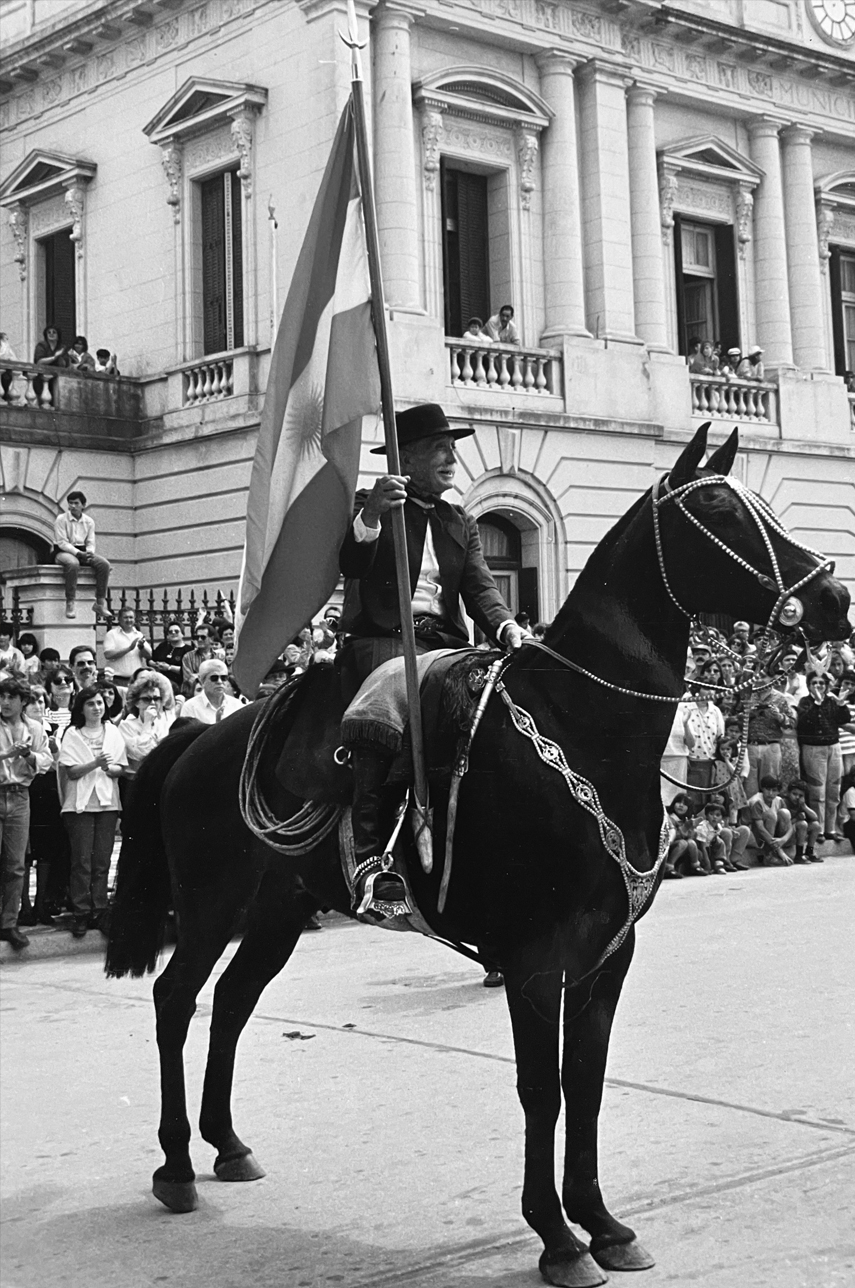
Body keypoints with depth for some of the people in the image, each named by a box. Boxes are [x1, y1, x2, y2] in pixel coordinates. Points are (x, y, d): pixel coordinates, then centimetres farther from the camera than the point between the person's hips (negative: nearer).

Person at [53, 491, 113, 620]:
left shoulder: (89, 521, 9)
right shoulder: (61, 519, -5)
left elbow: (90, 543, 8)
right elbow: (62, 542, -12)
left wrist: (89, 552, -17)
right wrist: (78, 553, -25)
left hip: (83, 552, 5)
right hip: (64, 552, -5)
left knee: (104, 564, -22)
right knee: (73, 563, -41)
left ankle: (100, 602, -19)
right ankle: (71, 602, -37)